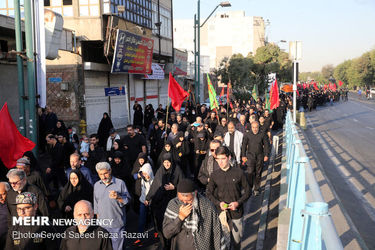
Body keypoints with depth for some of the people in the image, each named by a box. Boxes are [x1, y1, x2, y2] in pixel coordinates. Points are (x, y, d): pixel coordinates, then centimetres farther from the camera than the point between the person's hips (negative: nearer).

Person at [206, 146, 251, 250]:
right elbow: (208, 193, 8)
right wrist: (218, 203, -9)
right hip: (221, 213, 1)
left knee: (236, 240, 11)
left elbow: (247, 191, 2)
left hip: (236, 213, -1)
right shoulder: (214, 175, -1)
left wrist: (238, 202, -13)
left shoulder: (239, 172, -6)